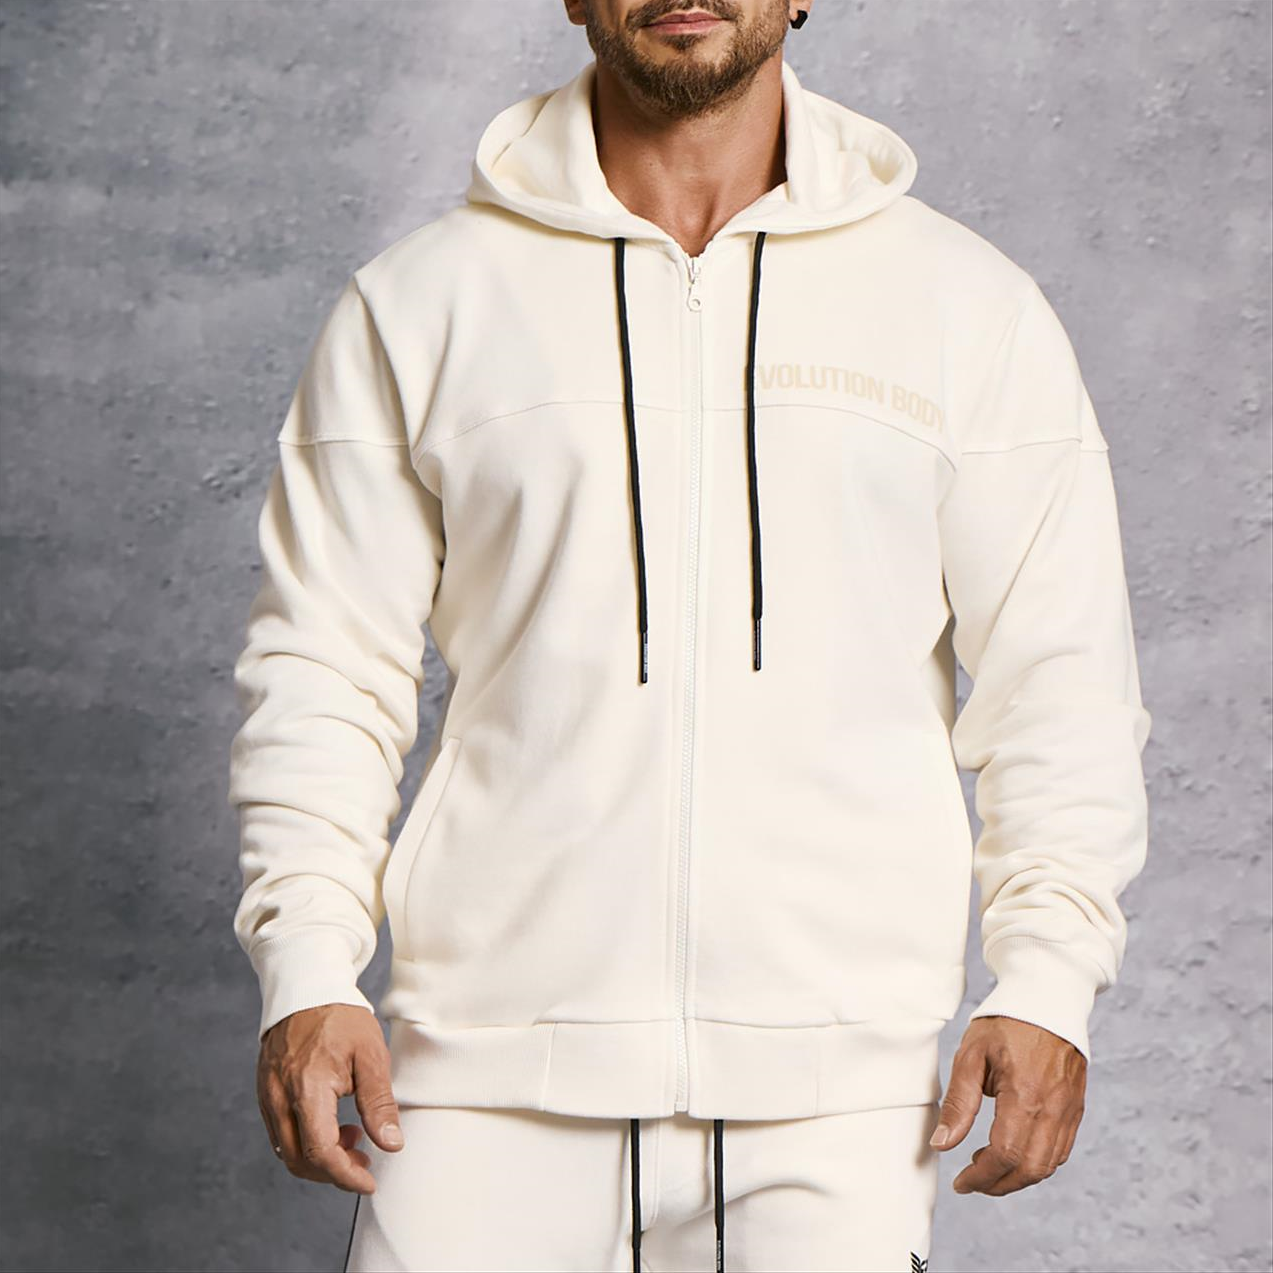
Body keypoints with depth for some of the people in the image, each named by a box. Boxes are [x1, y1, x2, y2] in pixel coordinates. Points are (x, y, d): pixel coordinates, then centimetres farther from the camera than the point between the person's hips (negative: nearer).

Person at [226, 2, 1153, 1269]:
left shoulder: (968, 306, 8)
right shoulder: (418, 303, 8)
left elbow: (1058, 678, 9)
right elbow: (324, 664, 8)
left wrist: (1047, 978, -1)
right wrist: (306, 969, -2)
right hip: (492, 1062, 0)